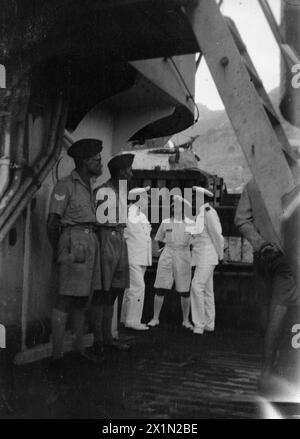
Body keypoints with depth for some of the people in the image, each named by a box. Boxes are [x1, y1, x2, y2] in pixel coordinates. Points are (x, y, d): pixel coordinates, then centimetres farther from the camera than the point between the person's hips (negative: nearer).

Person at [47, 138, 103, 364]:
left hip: (91, 241, 8)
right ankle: (57, 353, -3)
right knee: (66, 300, -7)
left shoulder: (88, 188, 20)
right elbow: (52, 222, -5)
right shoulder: (65, 185, -4)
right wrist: (57, 251, 2)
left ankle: (80, 346, 19)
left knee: (84, 298, 11)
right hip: (75, 240, -8)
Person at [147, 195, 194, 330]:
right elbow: (159, 240, 16)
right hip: (167, 257, 1)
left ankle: (186, 320, 17)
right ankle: (155, 318, 10)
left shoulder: (190, 224, 3)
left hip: (183, 257, -1)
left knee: (184, 291, 3)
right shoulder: (165, 223, 7)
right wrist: (169, 244, 4)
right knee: (160, 288, -1)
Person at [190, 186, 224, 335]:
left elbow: (217, 235, -13)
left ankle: (199, 324, -12)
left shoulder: (209, 212, -15)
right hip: (201, 256, 10)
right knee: (206, 290, 12)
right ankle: (209, 324, 19)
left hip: (207, 256, -10)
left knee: (197, 287, -15)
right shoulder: (201, 213, 14)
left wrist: (221, 255, -5)